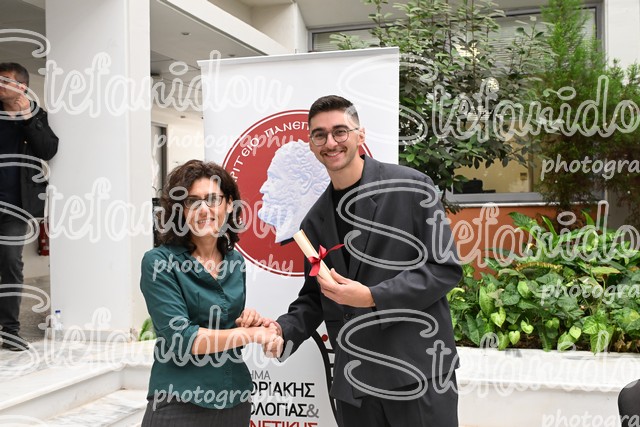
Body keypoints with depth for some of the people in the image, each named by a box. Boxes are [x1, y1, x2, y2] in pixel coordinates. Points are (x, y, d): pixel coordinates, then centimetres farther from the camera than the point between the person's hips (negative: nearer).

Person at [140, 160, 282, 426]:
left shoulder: (235, 263, 4)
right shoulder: (159, 262, -12)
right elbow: (179, 338, -20)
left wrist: (249, 321, -7)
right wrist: (252, 333, -16)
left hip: (235, 400, 5)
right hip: (180, 404, -5)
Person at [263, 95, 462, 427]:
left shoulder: (411, 188, -6)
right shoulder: (315, 221, 10)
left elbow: (445, 268, -9)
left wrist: (372, 297, -17)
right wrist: (285, 330, -4)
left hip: (419, 372, -4)